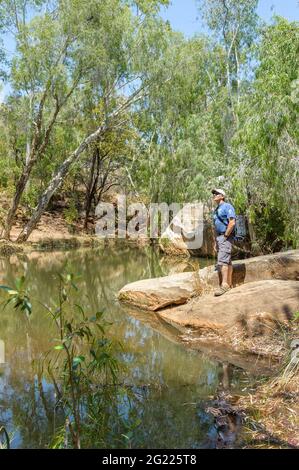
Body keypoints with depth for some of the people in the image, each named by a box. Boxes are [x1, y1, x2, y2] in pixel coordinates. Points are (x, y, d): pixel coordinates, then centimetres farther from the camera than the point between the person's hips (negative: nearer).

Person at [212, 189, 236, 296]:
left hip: (226, 237, -9)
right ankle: (229, 283, 11)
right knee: (227, 261, 9)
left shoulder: (227, 206, -7)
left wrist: (225, 236, -18)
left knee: (222, 260, -18)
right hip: (219, 237, 9)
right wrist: (216, 241, 17)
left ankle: (224, 284, -20)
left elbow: (232, 223, -19)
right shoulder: (216, 210, 20)